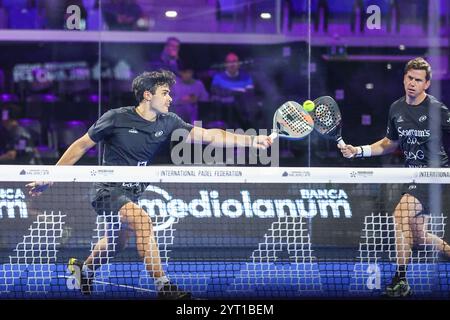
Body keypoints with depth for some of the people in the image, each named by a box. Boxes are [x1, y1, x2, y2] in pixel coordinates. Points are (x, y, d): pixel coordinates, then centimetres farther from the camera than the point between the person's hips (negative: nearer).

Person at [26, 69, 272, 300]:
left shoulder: (167, 123, -3)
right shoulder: (116, 118, -14)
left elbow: (209, 136, -11)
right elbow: (81, 145, -5)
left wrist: (251, 140, -24)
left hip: (132, 193, 7)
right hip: (108, 190, -7)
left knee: (115, 243, 25)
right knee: (142, 219, -32)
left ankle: (83, 269, 56)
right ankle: (164, 288, -34)